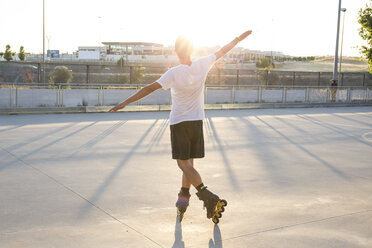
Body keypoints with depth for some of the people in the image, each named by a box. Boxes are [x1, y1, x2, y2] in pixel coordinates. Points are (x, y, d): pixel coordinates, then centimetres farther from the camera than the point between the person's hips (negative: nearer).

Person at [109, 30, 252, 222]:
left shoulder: (173, 73, -14)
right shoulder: (202, 65, -3)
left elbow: (150, 88, -19)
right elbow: (222, 51, 11)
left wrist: (125, 102, -17)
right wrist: (239, 38, 26)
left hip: (178, 122, -4)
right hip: (197, 121, 5)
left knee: (183, 164, -3)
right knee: (189, 163, 13)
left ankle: (207, 196, -17)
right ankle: (183, 197, 11)